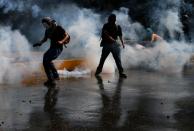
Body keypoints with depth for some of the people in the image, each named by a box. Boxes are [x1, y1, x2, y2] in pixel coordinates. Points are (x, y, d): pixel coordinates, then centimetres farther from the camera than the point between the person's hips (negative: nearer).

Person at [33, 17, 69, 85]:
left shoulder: (58, 28, -12)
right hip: (52, 48, 8)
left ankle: (56, 75, -14)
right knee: (45, 61, -3)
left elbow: (67, 36, -11)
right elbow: (45, 39, 20)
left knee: (47, 60, -24)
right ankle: (50, 80, 2)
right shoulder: (48, 30, 8)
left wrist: (61, 42, -28)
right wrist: (39, 43, 1)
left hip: (58, 48, -8)